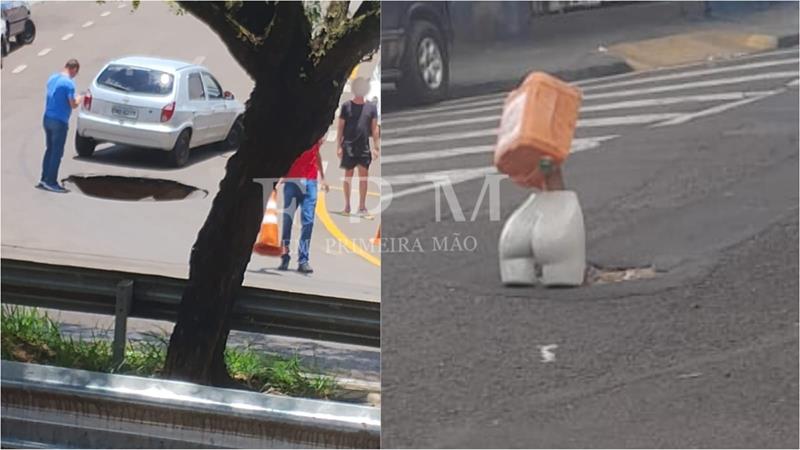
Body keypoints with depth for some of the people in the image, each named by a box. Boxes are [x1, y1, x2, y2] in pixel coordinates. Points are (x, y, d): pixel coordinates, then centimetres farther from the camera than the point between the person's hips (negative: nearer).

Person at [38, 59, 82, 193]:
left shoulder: (52, 78, 8)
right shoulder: (69, 83, -16)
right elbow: (73, 105, -16)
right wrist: (79, 99, 5)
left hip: (47, 119, 8)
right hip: (59, 122, -8)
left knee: (50, 150, 16)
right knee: (57, 153, 0)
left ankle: (44, 180, 17)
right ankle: (51, 182, 2)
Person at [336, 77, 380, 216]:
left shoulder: (371, 107, 6)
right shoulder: (347, 106, 3)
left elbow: (374, 128, 8)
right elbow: (340, 127, 3)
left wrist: (376, 147, 2)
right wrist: (338, 146, -3)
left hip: (364, 147, 1)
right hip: (349, 146, -1)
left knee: (363, 175, -3)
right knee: (348, 175, 5)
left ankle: (362, 206, 1)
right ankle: (347, 205, 13)